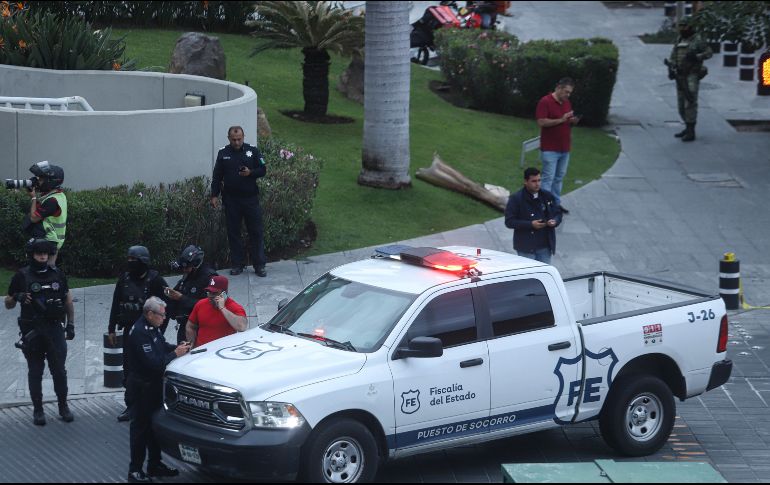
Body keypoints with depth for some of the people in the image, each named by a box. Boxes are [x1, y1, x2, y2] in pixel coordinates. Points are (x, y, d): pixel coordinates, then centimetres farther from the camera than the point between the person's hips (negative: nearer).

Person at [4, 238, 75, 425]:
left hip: (55, 330, 1)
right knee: (35, 372, 4)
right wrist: (16, 297, -16)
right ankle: (38, 410, 13)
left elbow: (68, 301, 15)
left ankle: (63, 406, 14)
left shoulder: (57, 274, 7)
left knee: (59, 371, 0)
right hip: (32, 332, -1)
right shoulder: (22, 276, 0)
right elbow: (8, 304, 6)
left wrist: (71, 324, 8)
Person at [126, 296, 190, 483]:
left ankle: (155, 464, 30)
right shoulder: (139, 333, -25)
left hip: (155, 384, 10)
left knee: (155, 426, 18)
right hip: (143, 387, -10)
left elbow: (161, 347, 20)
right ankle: (135, 471, 5)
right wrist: (175, 354, -21)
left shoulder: (152, 328, 6)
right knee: (141, 427, -2)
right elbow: (152, 363, -29)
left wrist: (176, 348, 0)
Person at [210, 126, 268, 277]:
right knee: (233, 232, 5)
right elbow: (217, 176, 8)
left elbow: (263, 170, 3)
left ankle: (259, 265, 4)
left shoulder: (252, 151, 2)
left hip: (250, 198, -1)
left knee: (256, 231, -1)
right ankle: (238, 264, 13)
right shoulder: (223, 154, 5)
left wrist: (250, 173, -16)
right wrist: (214, 195, 2)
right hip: (231, 199, 1)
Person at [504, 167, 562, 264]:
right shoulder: (516, 199, -7)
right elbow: (509, 221, -10)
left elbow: (558, 213, 15)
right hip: (526, 248, -4)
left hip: (545, 245, 4)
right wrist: (530, 224, -19)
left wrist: (555, 221, -10)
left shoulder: (547, 196, 5)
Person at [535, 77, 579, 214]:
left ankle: (556, 203, 19)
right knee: (548, 178, -6)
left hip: (564, 148, 8)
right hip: (550, 149, -8)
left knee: (559, 177, 11)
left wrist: (573, 121, 0)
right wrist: (561, 120, -23)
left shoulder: (567, 103, 13)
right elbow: (541, 122, -19)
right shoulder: (545, 102, -12)